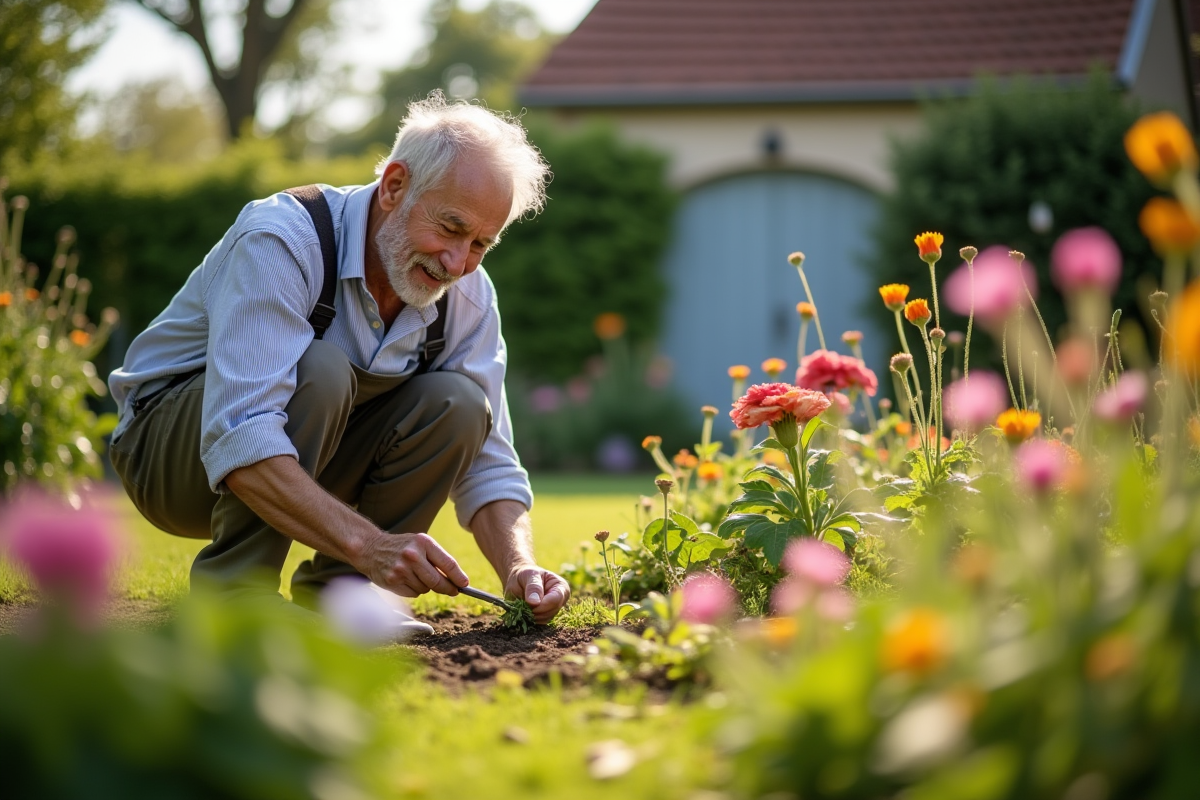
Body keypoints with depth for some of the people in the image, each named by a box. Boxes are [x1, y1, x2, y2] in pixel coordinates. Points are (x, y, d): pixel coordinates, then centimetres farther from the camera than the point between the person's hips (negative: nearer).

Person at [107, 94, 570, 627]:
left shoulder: (468, 294, -10)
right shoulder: (280, 241, -30)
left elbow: (488, 467, -8)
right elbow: (238, 443, -41)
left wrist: (519, 568, -28)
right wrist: (367, 543, -50)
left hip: (310, 454, 6)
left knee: (457, 403, -19)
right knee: (320, 371, -34)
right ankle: (232, 598, -22)